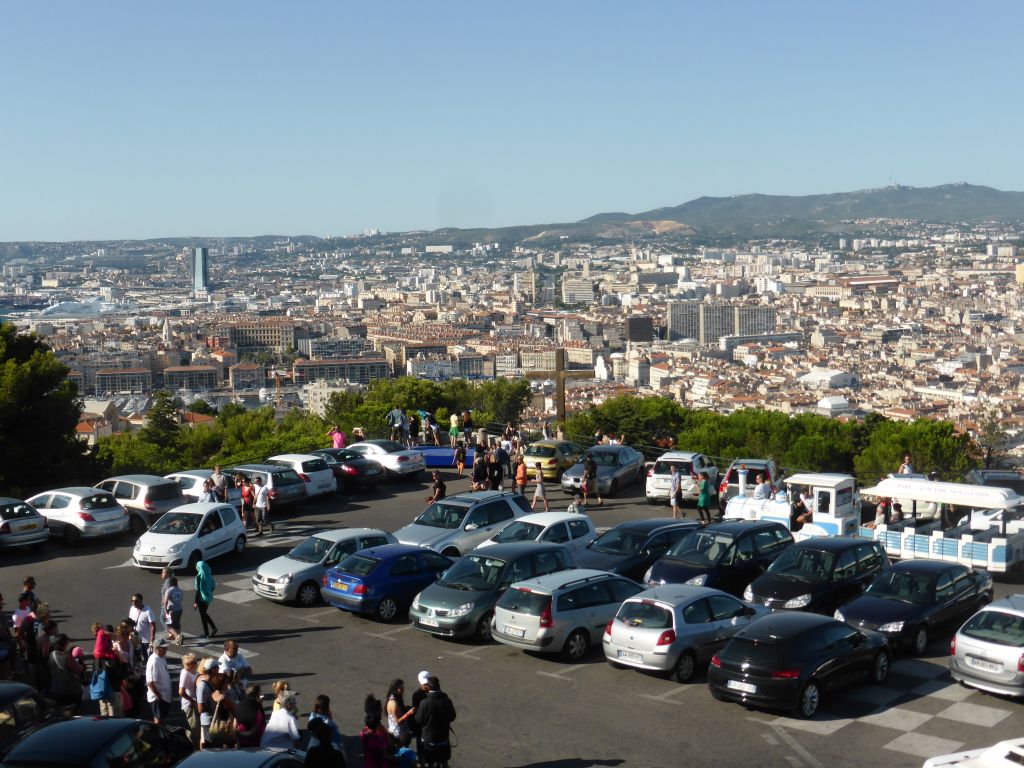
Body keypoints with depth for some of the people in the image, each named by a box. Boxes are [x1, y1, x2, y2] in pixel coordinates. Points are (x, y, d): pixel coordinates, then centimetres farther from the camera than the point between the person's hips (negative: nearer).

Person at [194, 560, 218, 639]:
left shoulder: (199, 576, -20)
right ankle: (213, 627, 20)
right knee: (205, 613, 25)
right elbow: (213, 586, 8)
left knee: (203, 615, 8)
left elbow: (198, 590, -19)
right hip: (208, 597, 7)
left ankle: (206, 634, 16)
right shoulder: (209, 575, 0)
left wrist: (196, 602, -14)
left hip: (202, 598, -7)